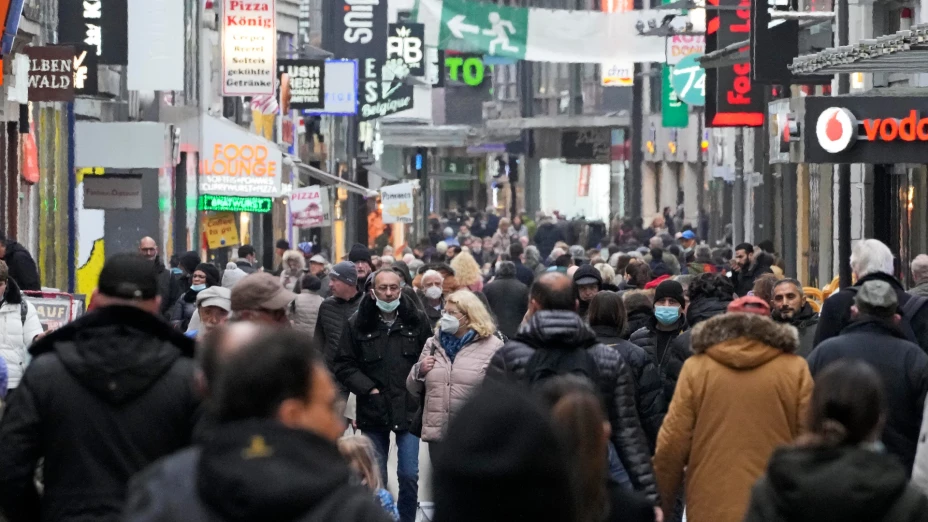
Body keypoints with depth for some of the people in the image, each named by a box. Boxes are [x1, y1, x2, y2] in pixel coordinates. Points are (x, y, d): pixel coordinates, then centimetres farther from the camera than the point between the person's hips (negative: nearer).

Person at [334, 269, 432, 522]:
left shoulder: (417, 320, -1)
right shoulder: (357, 324, -1)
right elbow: (344, 366, 0)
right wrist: (369, 389, -9)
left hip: (408, 409, 0)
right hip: (373, 412, 0)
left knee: (409, 475, -1)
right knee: (376, 479, 6)